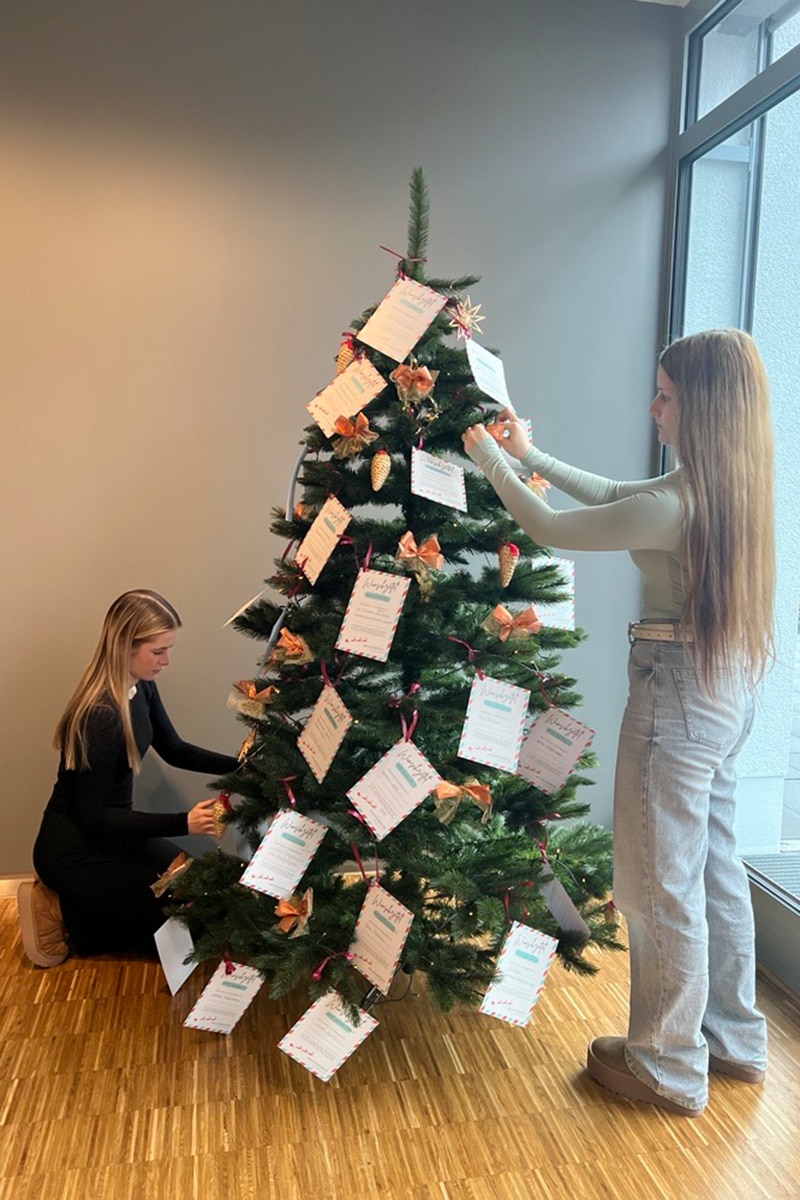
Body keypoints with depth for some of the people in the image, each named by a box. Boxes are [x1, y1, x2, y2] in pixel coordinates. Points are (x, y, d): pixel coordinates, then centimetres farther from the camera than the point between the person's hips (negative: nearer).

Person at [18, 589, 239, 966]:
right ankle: (64, 918, 4)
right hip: (74, 851, -8)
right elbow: (92, 815, -25)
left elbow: (174, 750, 9)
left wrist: (239, 766, -4)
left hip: (111, 832, 8)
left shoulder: (141, 687, -5)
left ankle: (74, 903, 14)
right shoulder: (101, 715, -31)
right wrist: (183, 823, -30)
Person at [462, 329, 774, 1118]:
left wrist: (494, 464, 3)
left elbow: (551, 530, -12)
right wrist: (533, 457, 18)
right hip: (727, 690, 10)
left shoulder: (677, 503, -25)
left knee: (660, 884, 5)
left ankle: (668, 1067, 22)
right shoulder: (732, 483, 3)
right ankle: (734, 1038, 37)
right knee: (713, 868, 20)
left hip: (677, 693, -10)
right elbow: (615, 496, 16)